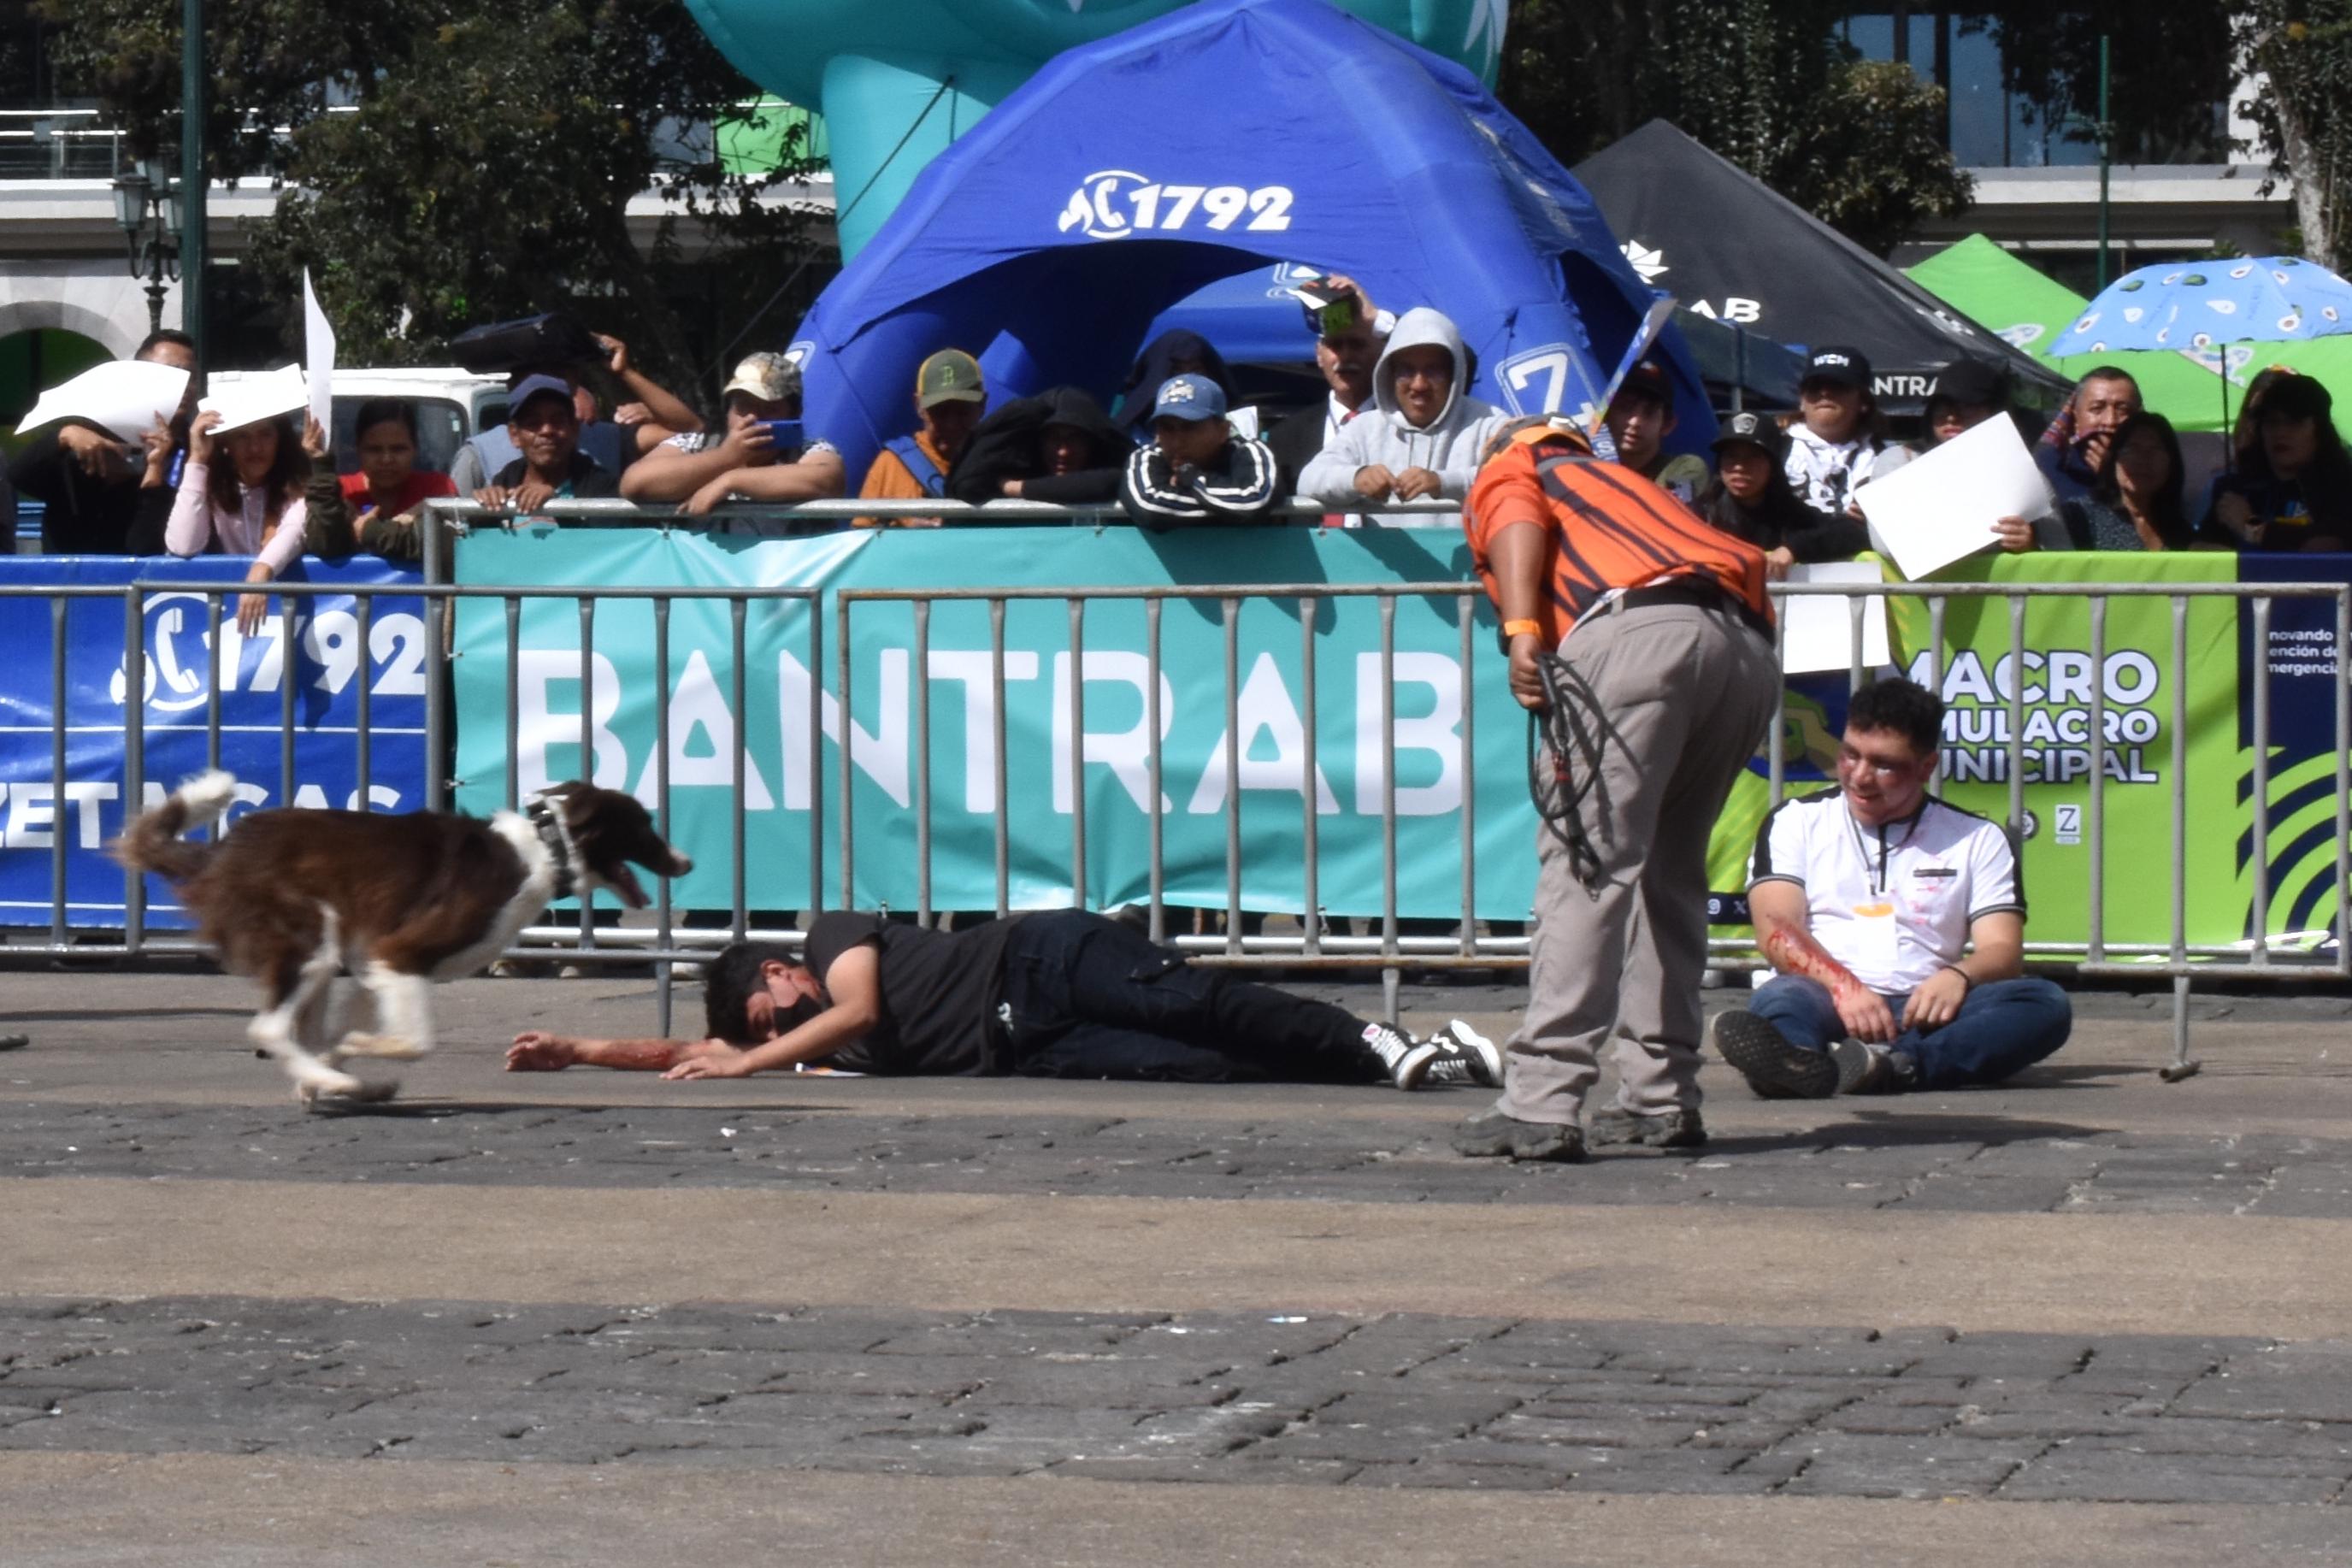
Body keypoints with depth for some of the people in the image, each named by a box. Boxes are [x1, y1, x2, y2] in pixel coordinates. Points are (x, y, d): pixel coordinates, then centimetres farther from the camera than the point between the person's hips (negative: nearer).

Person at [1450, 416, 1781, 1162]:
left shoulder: (1506, 471, 25)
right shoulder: (1625, 483, 42)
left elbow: (1519, 527, 2)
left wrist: (1521, 632, -12)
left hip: (1637, 631, -6)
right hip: (1749, 647, 6)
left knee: (1586, 867, -10)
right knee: (1669, 872, 19)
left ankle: (1540, 1106, -18)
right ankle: (1662, 1098, 18)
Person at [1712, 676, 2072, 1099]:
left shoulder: (1977, 839, 19)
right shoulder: (1797, 821, 16)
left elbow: (2004, 951, 8)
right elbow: (1776, 929, 0)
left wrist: (1958, 976, -18)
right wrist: (1842, 985, -21)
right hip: (1827, 1007, -2)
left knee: (2045, 1004, -27)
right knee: (1783, 998, -36)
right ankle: (1796, 1060, -74)